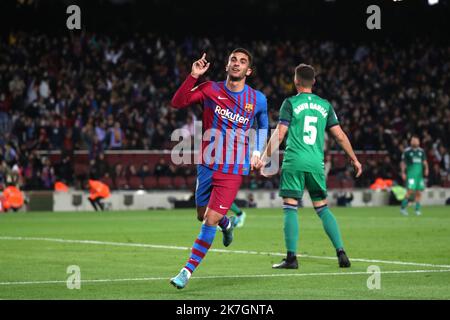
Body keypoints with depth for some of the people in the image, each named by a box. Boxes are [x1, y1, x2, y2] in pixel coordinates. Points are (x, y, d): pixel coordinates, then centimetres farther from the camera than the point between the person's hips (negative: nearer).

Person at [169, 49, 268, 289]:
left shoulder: (258, 100, 1)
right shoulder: (210, 89, -1)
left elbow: (263, 126, 21)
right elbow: (177, 102, -10)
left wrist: (258, 151, 7)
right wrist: (193, 76, -20)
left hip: (234, 170, -2)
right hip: (207, 165, 2)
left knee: (211, 220, -11)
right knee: (202, 215, 15)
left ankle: (188, 271, -5)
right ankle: (227, 224, 51)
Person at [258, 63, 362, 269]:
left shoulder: (290, 103, 0)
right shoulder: (324, 105, 11)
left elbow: (279, 134, -4)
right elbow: (340, 135, 12)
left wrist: (265, 157, 4)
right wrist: (354, 159, 22)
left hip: (294, 161, -4)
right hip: (316, 163, 4)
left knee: (290, 208, 0)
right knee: (323, 208, 12)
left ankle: (291, 257, -6)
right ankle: (340, 252, 3)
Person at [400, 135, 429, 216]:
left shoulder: (421, 151, 13)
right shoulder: (407, 151, 0)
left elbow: (424, 161, 18)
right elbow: (403, 163, 2)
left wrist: (426, 168, 0)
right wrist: (403, 173, -6)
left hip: (420, 174, 5)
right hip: (411, 174, -5)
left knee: (419, 192, 3)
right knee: (410, 190, -16)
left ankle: (417, 209, 11)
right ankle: (403, 207, -4)